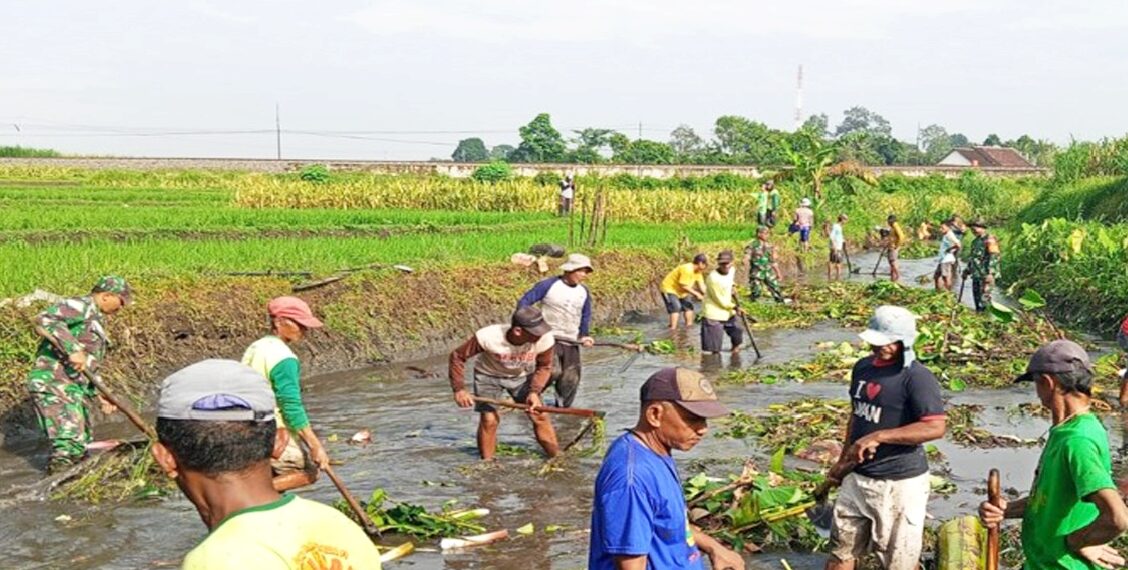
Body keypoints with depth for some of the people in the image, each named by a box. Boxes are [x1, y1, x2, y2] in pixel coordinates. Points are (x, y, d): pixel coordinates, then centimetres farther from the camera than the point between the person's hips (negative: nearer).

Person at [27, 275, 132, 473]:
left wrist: (99, 397, 25)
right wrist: (73, 349, -28)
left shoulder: (96, 319, 24)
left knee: (80, 446, 10)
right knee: (69, 447, -18)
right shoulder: (82, 306, -6)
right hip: (53, 382, -10)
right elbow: (43, 320, -23)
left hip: (74, 388, 10)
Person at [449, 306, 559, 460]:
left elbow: (544, 366, -9)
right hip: (488, 375, -2)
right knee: (489, 419, -9)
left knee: (539, 414, -5)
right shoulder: (489, 337, -37)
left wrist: (534, 391, -23)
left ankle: (557, 457, 7)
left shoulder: (544, 339, -31)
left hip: (522, 376, 2)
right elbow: (457, 356, -22)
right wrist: (459, 389, -27)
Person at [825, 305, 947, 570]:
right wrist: (843, 460, 19)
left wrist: (878, 437, -29)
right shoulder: (863, 367, 6)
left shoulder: (916, 377, -19)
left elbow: (935, 427, -28)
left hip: (900, 482, -8)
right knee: (841, 548, 16)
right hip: (857, 477, 8)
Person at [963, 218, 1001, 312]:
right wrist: (967, 271, 25)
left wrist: (990, 273, -22)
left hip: (985, 274, -9)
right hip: (976, 274, 9)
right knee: (976, 296, 11)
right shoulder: (975, 241, 18)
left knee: (984, 297, -11)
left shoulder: (989, 240, -10)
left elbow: (994, 257, -16)